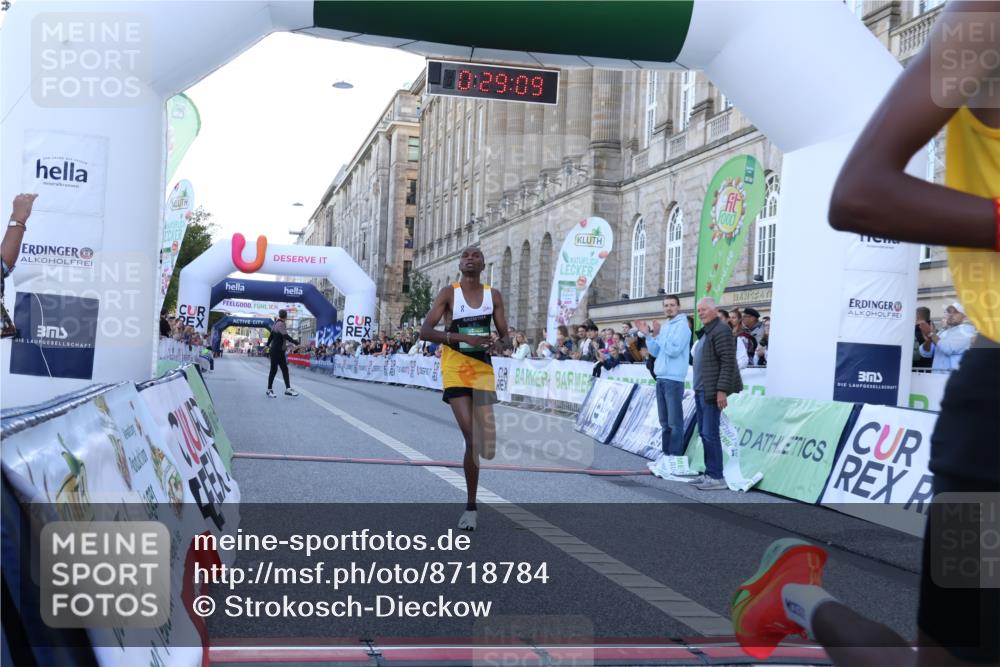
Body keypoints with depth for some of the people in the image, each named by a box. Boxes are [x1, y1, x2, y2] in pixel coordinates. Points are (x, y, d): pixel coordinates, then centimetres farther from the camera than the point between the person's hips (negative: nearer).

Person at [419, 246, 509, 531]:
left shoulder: (493, 295, 7)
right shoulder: (449, 293, -4)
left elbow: (504, 335, 11)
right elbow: (425, 331, -13)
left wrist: (498, 345, -15)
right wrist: (463, 337, -26)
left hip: (483, 369, 3)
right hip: (456, 370, -3)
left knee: (485, 443, -2)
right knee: (472, 438, -13)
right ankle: (471, 506, -1)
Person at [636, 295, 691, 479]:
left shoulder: (682, 326, -7)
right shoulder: (665, 327, 18)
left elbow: (674, 350, -18)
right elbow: (655, 352, 18)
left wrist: (657, 335, -13)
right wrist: (648, 335, 7)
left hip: (673, 379, -9)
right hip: (661, 378, 9)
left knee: (675, 422, -8)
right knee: (664, 422, 12)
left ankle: (675, 460, -8)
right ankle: (666, 456, 18)